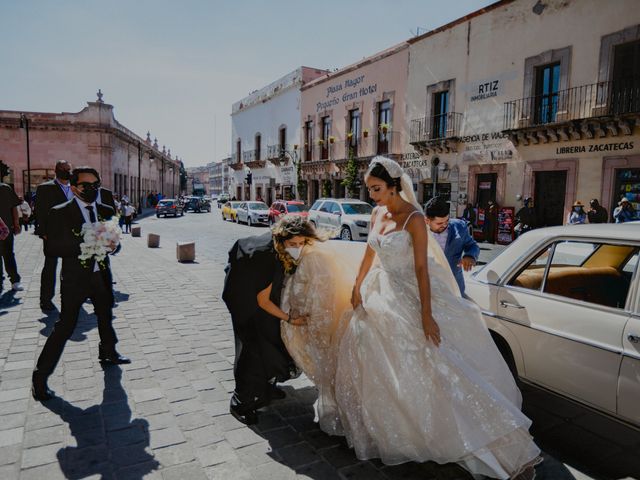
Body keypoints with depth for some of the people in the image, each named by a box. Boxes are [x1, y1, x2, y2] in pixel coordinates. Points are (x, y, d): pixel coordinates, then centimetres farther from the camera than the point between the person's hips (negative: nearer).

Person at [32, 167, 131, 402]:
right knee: (65, 326, -4)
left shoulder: (106, 211, 4)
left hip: (101, 275, 6)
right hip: (76, 278, -5)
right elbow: (52, 248, -18)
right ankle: (40, 375, 10)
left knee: (106, 316, 22)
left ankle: (108, 352, 46)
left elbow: (113, 240, 9)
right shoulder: (60, 213, -11)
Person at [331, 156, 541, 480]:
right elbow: (370, 251, 15)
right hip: (384, 294, 8)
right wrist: (358, 287, 17)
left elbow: (422, 268, -21)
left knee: (438, 370, -10)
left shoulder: (413, 219, -18)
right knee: (364, 352, 17)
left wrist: (426, 316, -23)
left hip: (412, 297, -7)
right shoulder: (377, 213, 4)